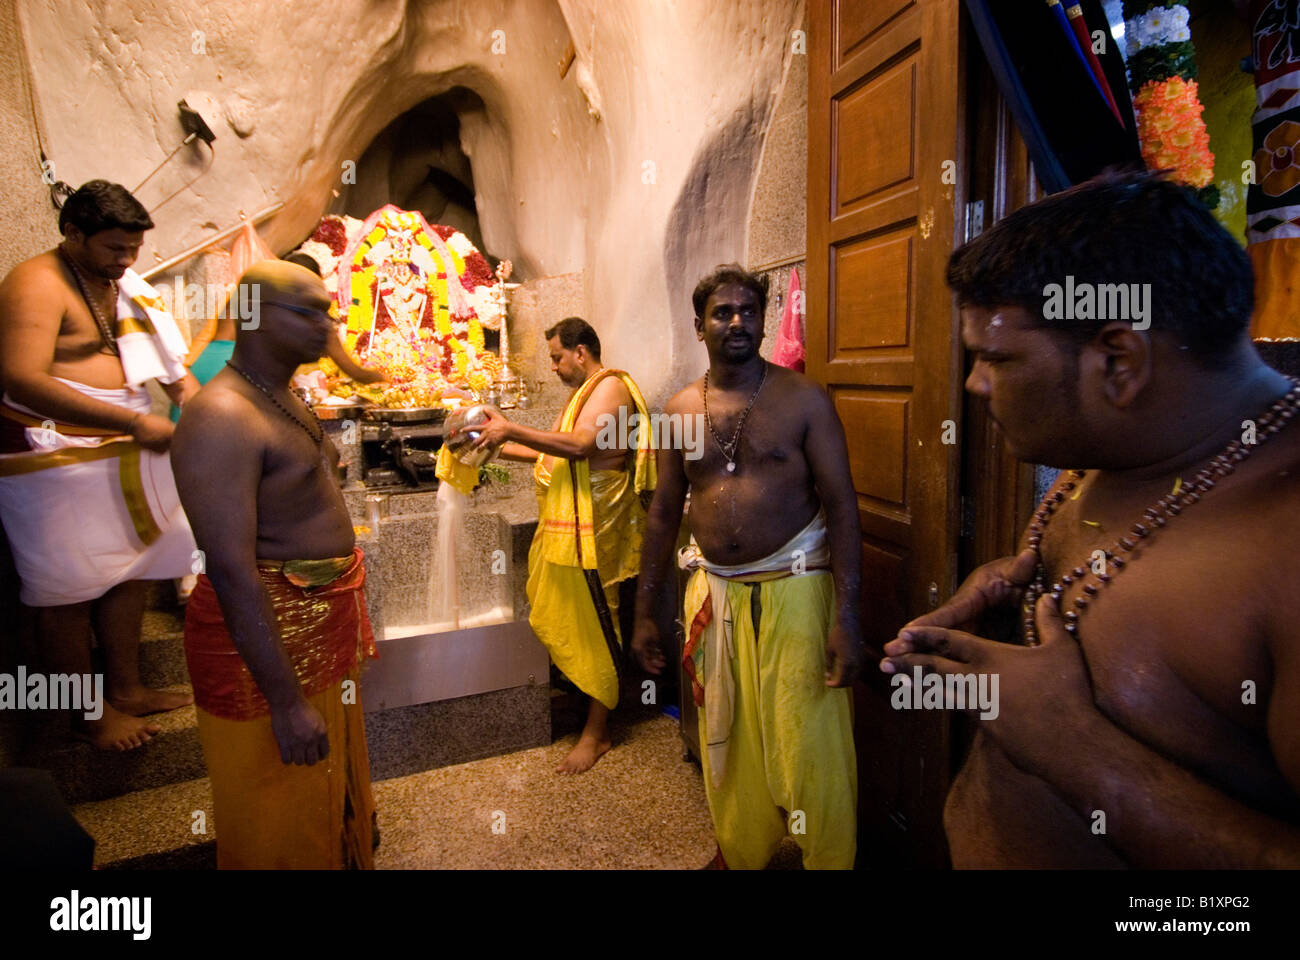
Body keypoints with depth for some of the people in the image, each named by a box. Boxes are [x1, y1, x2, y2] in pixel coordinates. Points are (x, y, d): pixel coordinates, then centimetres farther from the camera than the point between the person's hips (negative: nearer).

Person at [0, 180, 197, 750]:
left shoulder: (121, 283, 13)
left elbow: (158, 352, 22)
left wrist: (188, 390, 1)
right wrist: (134, 421, -31)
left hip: (123, 451, 9)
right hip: (55, 458, -8)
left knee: (130, 570, 14)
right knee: (69, 591, 3)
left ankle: (126, 690, 28)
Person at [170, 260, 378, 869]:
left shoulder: (285, 398, 9)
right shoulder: (221, 417, -22)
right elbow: (231, 571, -27)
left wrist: (345, 609, 19)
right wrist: (286, 703, -25)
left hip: (322, 622, 9)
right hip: (264, 632, -9)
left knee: (334, 789, 26)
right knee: (281, 823, 11)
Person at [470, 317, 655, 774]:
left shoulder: (611, 387, -11)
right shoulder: (581, 392, 21)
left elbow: (580, 446, -26)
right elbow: (555, 451, 22)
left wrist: (512, 430, -25)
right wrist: (501, 446, 14)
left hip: (590, 530, -10)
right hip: (560, 526, 10)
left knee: (594, 627, -1)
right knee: (556, 619, 14)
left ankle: (596, 733, 9)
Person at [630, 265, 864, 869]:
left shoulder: (803, 399, -4)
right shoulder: (680, 411, 6)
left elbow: (841, 505, -7)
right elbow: (664, 513, 10)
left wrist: (847, 616, -14)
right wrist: (644, 613, 9)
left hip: (794, 589, -3)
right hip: (714, 592, 4)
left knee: (809, 751, 1)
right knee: (727, 743, 16)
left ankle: (828, 859, 28)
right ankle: (737, 853, 40)